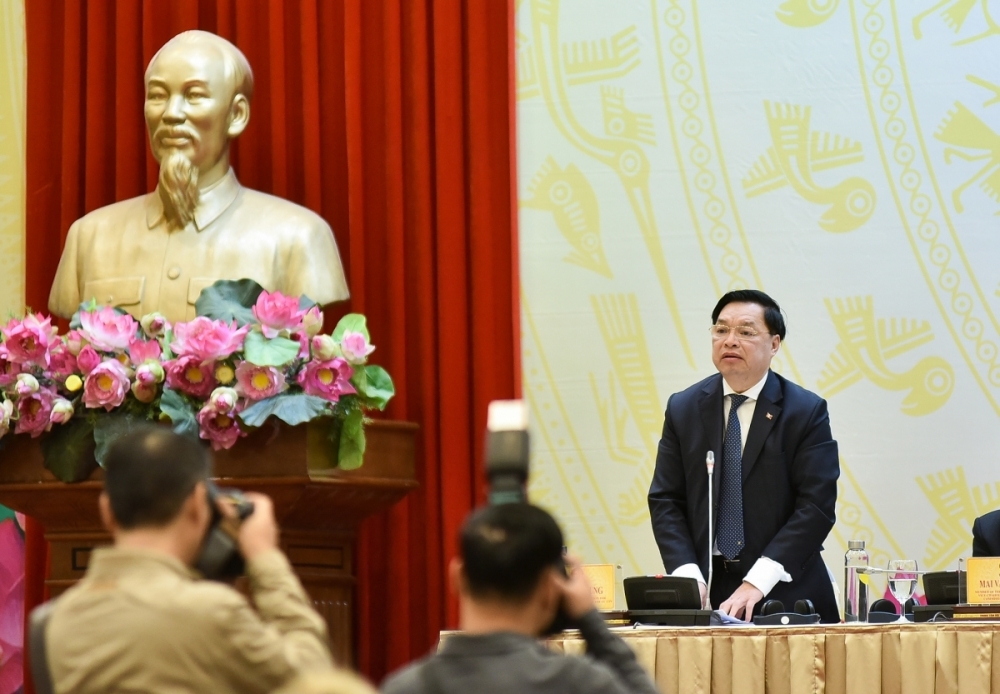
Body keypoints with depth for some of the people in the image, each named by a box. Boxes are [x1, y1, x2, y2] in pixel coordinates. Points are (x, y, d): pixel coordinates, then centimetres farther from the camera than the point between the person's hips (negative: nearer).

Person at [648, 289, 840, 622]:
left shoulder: (807, 411, -3)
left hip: (785, 593, -2)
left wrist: (757, 583, -19)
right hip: (705, 592, 2)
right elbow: (665, 501, 4)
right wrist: (687, 576, -12)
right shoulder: (683, 408, 7)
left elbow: (816, 505, -10)